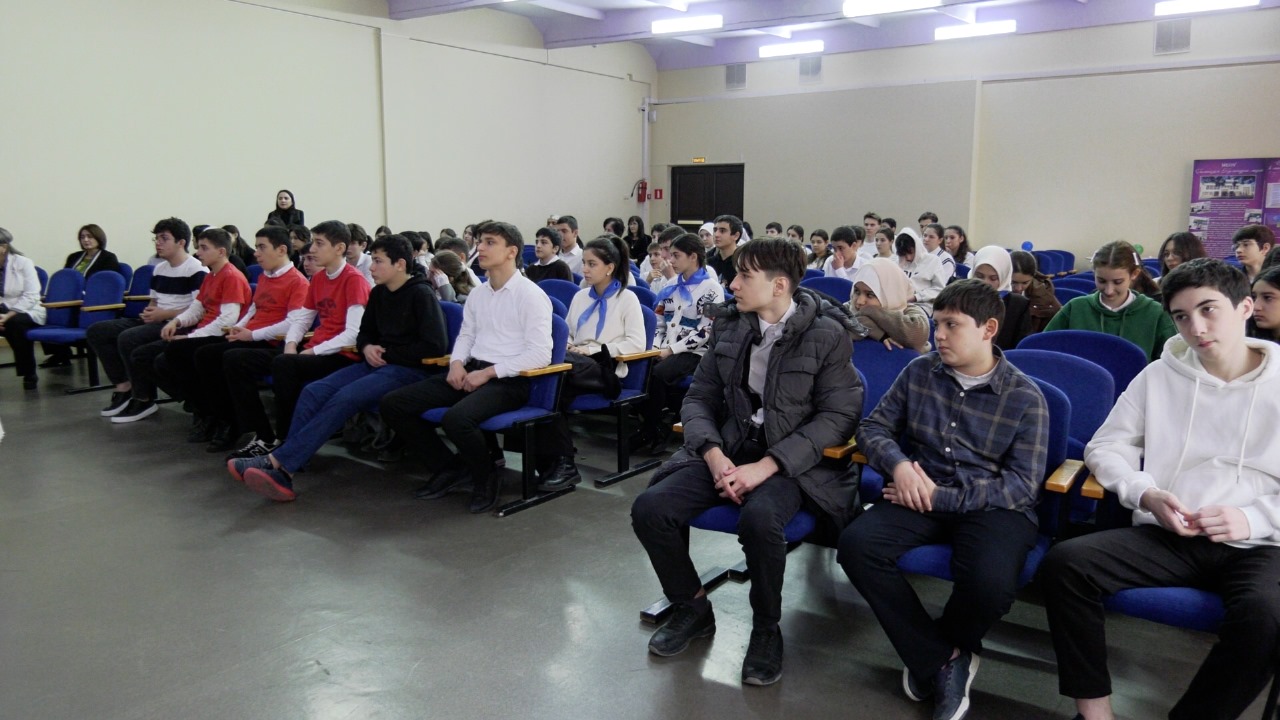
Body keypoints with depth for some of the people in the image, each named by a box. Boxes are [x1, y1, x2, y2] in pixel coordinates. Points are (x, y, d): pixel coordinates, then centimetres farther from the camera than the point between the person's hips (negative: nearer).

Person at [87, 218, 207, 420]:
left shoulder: (196, 270, -11)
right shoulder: (159, 269, 17)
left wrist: (165, 314, -17)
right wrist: (149, 311, 3)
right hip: (156, 321, 10)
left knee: (127, 338, -30)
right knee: (96, 331, 1)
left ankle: (144, 400, -14)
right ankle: (123, 386, -1)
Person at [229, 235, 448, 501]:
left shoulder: (421, 294, -8)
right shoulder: (378, 293, 15)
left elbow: (436, 346, -15)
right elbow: (365, 332, 26)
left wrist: (389, 354, -11)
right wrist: (367, 347, 1)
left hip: (408, 370, -8)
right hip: (377, 364, 8)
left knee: (344, 398, -28)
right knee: (314, 391, -14)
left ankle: (278, 462, -28)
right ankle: (282, 469, -22)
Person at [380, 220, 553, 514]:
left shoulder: (530, 295, -8)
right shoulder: (477, 294, 14)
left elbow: (540, 354, -14)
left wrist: (488, 373, -17)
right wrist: (457, 362, 0)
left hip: (508, 380, -7)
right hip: (471, 372, 8)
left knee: (456, 418, -36)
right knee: (393, 404, -4)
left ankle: (486, 478, -4)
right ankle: (449, 468, 10)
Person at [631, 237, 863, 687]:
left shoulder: (827, 334, -8)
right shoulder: (730, 325, 5)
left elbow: (839, 415, -12)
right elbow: (699, 397, 7)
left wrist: (767, 465, -21)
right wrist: (714, 455, -13)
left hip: (790, 460, -4)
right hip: (726, 449, 5)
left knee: (759, 519, -36)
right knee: (649, 509, -17)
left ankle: (767, 629, -6)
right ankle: (693, 608, 9)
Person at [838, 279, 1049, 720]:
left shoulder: (1025, 398, -3)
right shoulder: (919, 372, 7)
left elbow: (1023, 483, -9)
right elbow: (873, 427, 10)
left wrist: (941, 497, -18)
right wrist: (898, 464, -14)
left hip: (993, 505, -3)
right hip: (922, 498, 3)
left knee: (991, 583, -34)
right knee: (856, 545, -25)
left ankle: (937, 650, 4)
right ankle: (942, 660, -9)